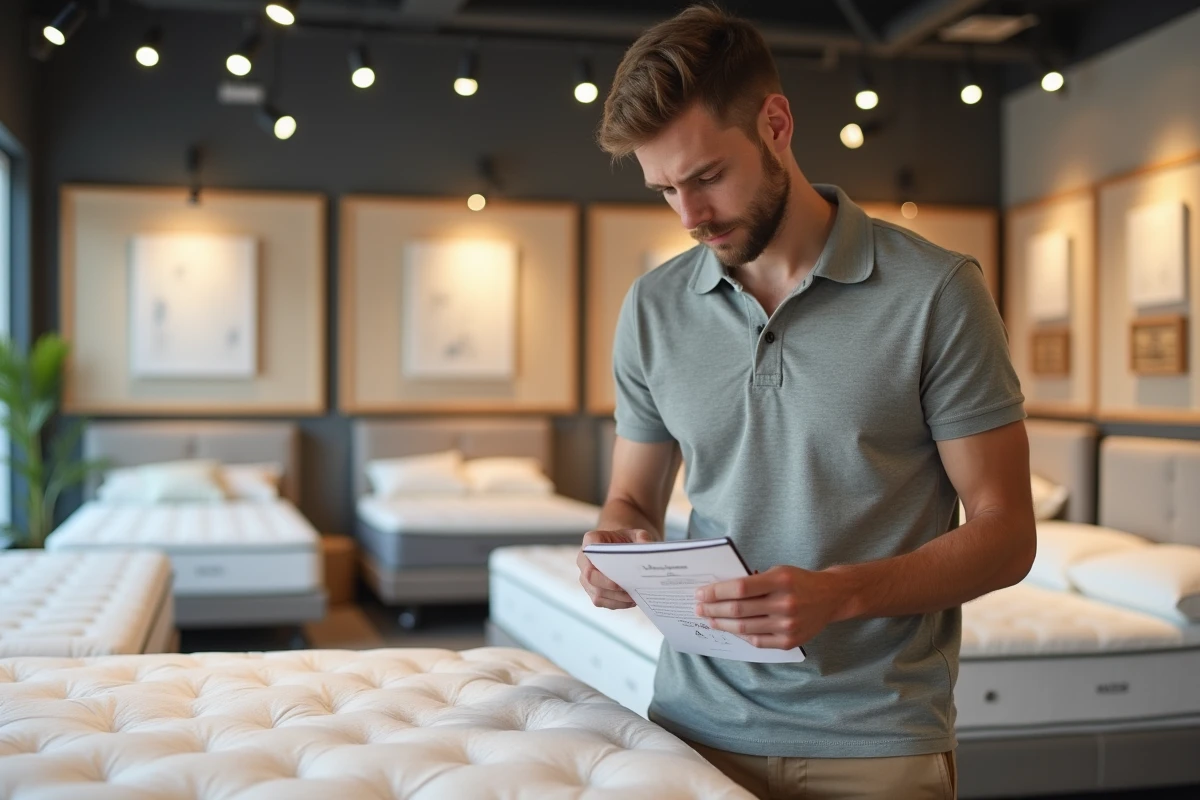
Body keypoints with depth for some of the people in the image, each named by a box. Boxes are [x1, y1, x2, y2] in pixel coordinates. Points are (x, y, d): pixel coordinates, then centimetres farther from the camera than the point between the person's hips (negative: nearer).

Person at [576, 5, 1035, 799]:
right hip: (696, 724, 3)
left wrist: (839, 595, -22)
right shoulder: (654, 307, 2)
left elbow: (1005, 532, -7)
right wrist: (617, 549, -10)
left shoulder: (936, 291, -9)